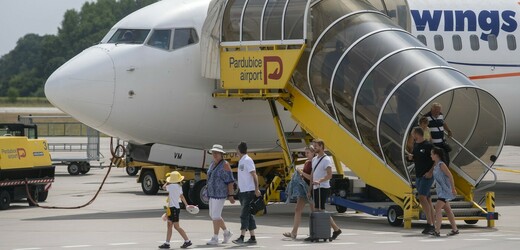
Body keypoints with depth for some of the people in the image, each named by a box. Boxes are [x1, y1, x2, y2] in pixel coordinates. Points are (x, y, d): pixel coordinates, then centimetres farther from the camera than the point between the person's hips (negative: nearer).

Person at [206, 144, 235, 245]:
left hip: (220, 193, -9)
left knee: (215, 215, -9)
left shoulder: (225, 165, -11)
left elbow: (230, 181, -13)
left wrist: (230, 195, -16)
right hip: (212, 193, 9)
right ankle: (226, 232, 27)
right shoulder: (213, 164, 13)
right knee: (213, 215, 12)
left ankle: (215, 238, -4)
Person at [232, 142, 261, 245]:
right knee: (248, 215, 11)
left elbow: (254, 175, -17)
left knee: (244, 214, -11)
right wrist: (238, 189, 19)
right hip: (243, 191, 9)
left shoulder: (247, 160, -12)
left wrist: (256, 189, -22)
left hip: (249, 191, -9)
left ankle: (242, 237, -13)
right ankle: (252, 237, 14)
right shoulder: (241, 161, 13)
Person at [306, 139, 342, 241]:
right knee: (317, 211, 7)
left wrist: (319, 181, -35)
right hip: (316, 188, 9)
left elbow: (329, 175, -21)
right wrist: (310, 187, 18)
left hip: (323, 188, -9)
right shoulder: (314, 159, 17)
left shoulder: (326, 160, -10)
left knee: (320, 210, -12)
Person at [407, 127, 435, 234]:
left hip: (427, 176, -9)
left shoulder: (428, 146, -13)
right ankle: (432, 225, 11)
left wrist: (431, 172, -19)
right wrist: (411, 157, 4)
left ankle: (429, 224, -19)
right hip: (418, 176, 9)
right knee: (427, 199, 9)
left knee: (422, 197, -18)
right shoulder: (415, 145, 12)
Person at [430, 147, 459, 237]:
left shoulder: (441, 165, -16)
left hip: (445, 190, -10)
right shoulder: (435, 165, 10)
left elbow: (450, 175, -17)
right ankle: (455, 229, 20)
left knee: (437, 208, -16)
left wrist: (453, 188, -17)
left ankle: (437, 231, -20)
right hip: (441, 190, 10)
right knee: (447, 209, 13)